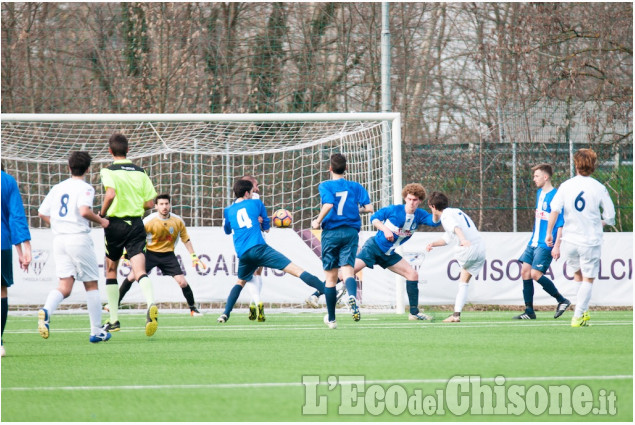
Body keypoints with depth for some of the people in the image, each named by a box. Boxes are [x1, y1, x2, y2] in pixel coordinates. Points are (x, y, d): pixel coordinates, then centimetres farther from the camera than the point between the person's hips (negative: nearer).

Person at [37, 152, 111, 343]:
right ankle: (96, 331, 9)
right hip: (79, 238, -5)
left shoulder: (57, 188, 14)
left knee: (65, 286, -1)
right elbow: (84, 211, -20)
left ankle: (46, 310, -31)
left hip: (59, 240, 5)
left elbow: (42, 213, 14)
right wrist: (101, 221, -3)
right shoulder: (85, 188, -4)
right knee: (91, 285, 7)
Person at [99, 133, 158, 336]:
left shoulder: (109, 171, -5)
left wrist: (102, 214, -8)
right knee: (139, 269, -9)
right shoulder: (140, 172, 8)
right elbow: (150, 203, 5)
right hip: (136, 224, 2)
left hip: (115, 223, -2)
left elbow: (110, 195, -24)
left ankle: (114, 320, 19)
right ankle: (151, 303, -39)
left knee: (111, 271, 15)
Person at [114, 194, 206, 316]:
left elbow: (186, 239, 6)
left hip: (168, 254, 1)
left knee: (182, 282, -10)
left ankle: (193, 308, 7)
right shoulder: (149, 221, -15)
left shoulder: (178, 221, -8)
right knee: (132, 276, -11)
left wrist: (194, 257, 3)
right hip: (150, 253, -1)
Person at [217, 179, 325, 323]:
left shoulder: (228, 211, 17)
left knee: (240, 282, 29)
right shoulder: (256, 203, 11)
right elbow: (266, 226, 22)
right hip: (259, 248, -3)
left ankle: (225, 313, 13)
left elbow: (227, 230, 36)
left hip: (243, 255, 3)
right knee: (296, 270, -9)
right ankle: (328, 290, -20)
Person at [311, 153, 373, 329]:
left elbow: (329, 204, -19)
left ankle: (331, 319, 18)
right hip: (351, 232, 1)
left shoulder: (325, 186, -2)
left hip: (331, 233, -1)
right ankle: (352, 296, -45)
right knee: (347, 269, -10)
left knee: (331, 277, 10)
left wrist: (318, 221, -6)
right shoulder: (356, 186, 7)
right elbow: (369, 208, -1)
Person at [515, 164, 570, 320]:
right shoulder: (539, 193, 14)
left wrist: (557, 246, -21)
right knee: (525, 271, 2)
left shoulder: (555, 196, -13)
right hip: (534, 242, 9)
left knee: (535, 273, -15)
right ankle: (529, 311, 7)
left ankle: (562, 300, 1)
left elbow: (561, 224, -15)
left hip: (546, 244, -9)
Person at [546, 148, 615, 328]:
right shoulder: (599, 188, -4)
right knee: (588, 279, 6)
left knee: (578, 273, 23)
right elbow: (610, 216, -2)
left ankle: (582, 312, 19)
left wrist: (549, 233, -1)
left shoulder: (566, 186, -2)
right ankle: (578, 316, -1)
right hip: (591, 239, -2)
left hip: (569, 239, 2)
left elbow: (554, 210, -10)